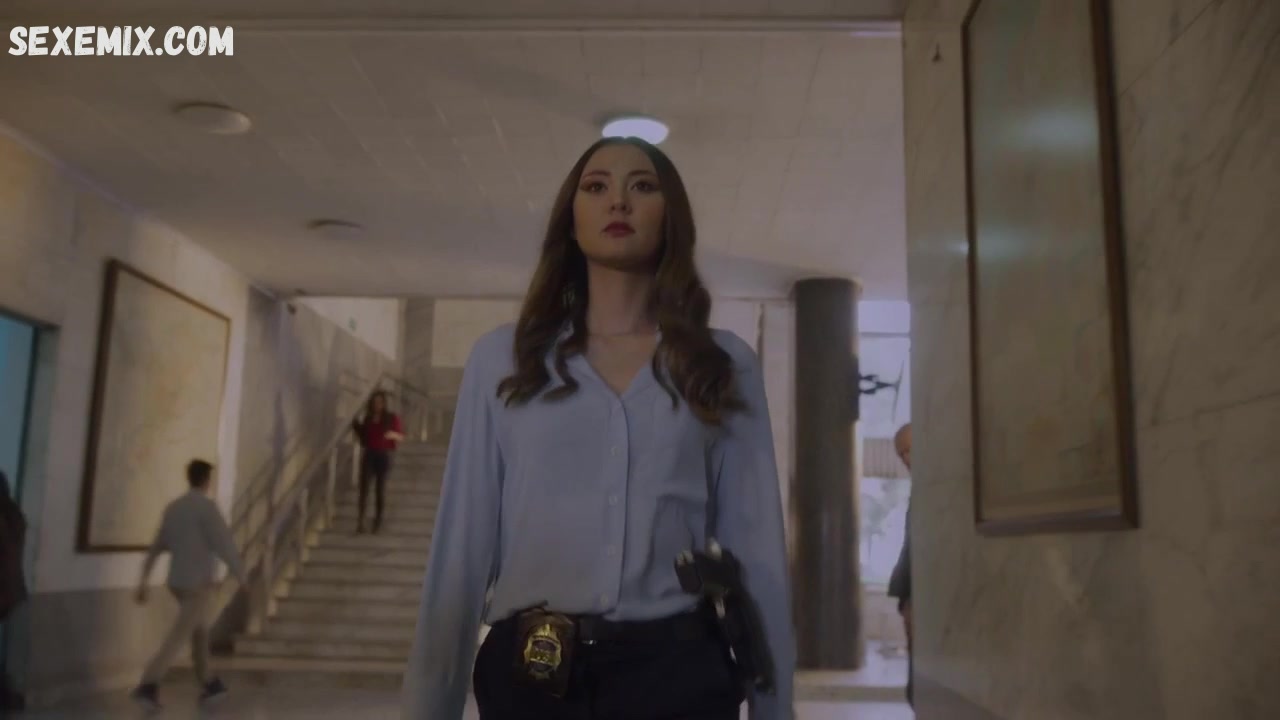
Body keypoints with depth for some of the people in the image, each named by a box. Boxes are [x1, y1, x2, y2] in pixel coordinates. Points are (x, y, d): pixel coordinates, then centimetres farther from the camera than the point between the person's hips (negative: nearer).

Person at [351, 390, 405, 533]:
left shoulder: (392, 418, 1)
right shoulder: (367, 418, 10)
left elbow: (401, 436, 0)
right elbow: (363, 437, 16)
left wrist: (393, 434, -21)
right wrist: (356, 426, 3)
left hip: (383, 456, -2)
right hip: (369, 455, 2)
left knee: (380, 489, 1)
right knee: (364, 488, -10)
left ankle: (378, 521, 9)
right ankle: (360, 521, -14)